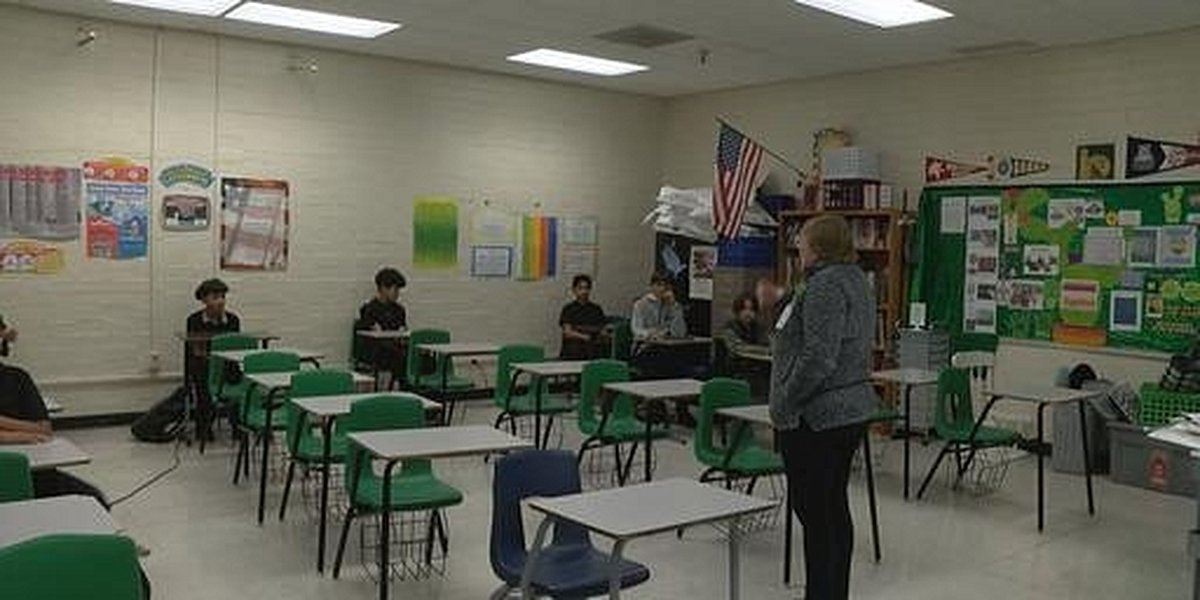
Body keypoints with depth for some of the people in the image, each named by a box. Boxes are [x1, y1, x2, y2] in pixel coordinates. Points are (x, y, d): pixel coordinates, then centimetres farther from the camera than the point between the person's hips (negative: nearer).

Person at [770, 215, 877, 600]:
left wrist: (784, 405, -18)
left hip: (817, 416, -10)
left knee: (815, 512, -3)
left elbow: (818, 358, -25)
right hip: (850, 409, 10)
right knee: (834, 509, 15)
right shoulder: (853, 279, 14)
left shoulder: (827, 285, -18)